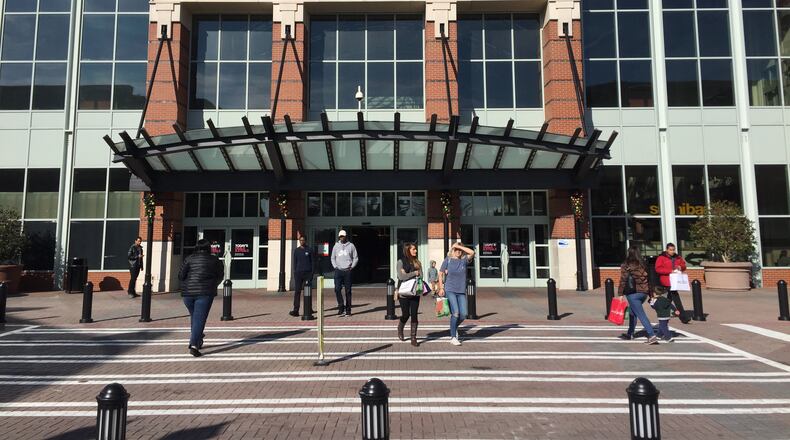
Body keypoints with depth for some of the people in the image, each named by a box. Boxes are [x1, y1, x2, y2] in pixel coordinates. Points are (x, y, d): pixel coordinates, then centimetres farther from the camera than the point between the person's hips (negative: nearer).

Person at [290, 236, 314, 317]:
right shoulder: (296, 250, 10)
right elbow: (295, 262, 12)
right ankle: (296, 310, -8)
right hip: (298, 273, 1)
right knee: (297, 291, -5)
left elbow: (312, 262, 5)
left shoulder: (309, 250, 4)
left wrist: (312, 273, -2)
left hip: (307, 273, -1)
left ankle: (308, 309, 14)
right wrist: (295, 272, 4)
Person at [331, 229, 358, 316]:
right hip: (338, 271, 1)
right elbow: (332, 258, 15)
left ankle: (348, 310, 8)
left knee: (348, 291, 2)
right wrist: (335, 266, 1)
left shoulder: (351, 245, 4)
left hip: (347, 271, -1)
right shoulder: (336, 246, 9)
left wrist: (352, 267, -4)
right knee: (337, 289, -9)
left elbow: (355, 258, 7)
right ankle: (341, 307, 3)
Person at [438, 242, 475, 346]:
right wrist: (441, 288, -4)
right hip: (450, 290, -3)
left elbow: (472, 252, -12)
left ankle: (454, 327, 31)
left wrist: (459, 246, -8)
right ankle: (453, 337, 0)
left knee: (463, 314, -1)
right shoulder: (447, 260, 2)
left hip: (461, 291, 3)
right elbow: (441, 274, 5)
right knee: (455, 313, -14)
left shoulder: (464, 260, 5)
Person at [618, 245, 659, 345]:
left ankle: (652, 336, -14)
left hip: (633, 293, -6)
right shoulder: (643, 264, 7)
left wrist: (620, 294, -9)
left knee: (641, 315, -5)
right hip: (644, 292, 6)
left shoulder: (626, 265, -8)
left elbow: (623, 280, -12)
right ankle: (630, 334, 31)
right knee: (632, 311, 22)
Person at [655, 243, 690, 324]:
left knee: (670, 298, 19)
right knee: (676, 298, -14)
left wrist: (681, 267, -3)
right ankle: (683, 317, -14)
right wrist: (670, 271, -22)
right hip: (667, 281, -7)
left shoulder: (678, 257, 12)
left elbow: (684, 265, 21)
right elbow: (658, 269, -14)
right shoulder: (661, 258, -6)